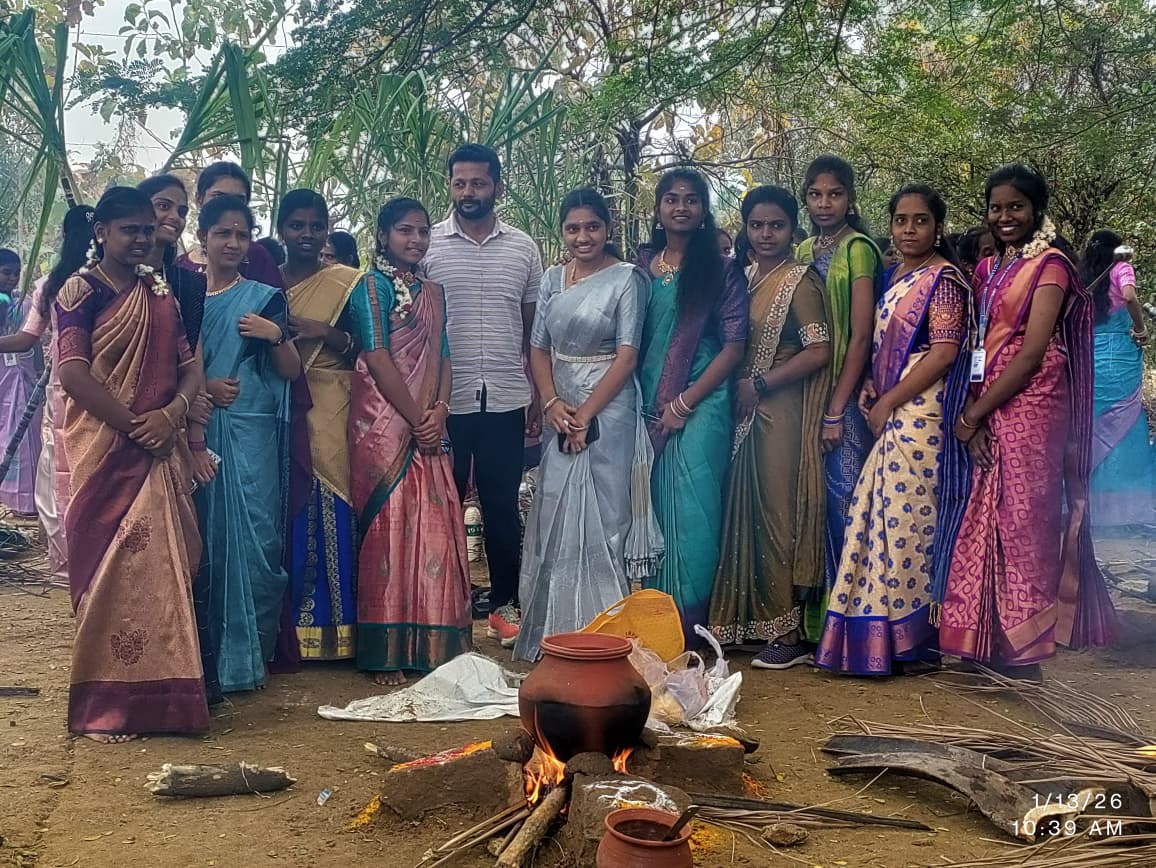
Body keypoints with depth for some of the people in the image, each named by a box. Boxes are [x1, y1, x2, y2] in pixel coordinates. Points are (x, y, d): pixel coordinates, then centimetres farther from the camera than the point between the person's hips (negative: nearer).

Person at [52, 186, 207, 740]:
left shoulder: (162, 294, 14)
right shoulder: (79, 291, -2)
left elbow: (188, 366, 10)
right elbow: (73, 375, -13)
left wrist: (171, 414, -10)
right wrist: (136, 427, -14)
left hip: (159, 454, 5)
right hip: (104, 452, -5)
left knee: (159, 570, 6)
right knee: (108, 572, -3)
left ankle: (156, 693, 16)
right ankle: (101, 704, 7)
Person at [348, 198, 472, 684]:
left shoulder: (432, 293, 18)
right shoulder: (372, 286, -2)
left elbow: (442, 357, 14)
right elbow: (378, 358, -10)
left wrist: (440, 411, -4)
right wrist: (416, 419, -11)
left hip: (428, 427, 6)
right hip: (383, 421, -6)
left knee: (434, 527, 3)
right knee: (387, 526, -4)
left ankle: (433, 645, 12)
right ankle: (385, 653, 3)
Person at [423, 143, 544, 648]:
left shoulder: (523, 248, 7)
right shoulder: (428, 245, 1)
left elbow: (533, 328, 12)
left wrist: (538, 394, 8)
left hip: (506, 400, 2)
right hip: (445, 400, -1)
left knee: (502, 506, 8)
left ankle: (503, 605, 20)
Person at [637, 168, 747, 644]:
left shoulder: (720, 271, -1)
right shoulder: (643, 265, 12)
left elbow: (734, 345, -6)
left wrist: (684, 403, -11)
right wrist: (643, 404, 4)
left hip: (701, 405, -4)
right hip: (648, 406, 4)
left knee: (691, 511, -6)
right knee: (652, 510, 7)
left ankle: (690, 627, 5)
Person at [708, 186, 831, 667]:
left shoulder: (800, 281, -7)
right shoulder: (741, 276, 13)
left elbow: (819, 352, -15)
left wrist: (759, 384, -14)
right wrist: (735, 386, 4)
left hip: (781, 410, -6)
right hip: (744, 411, 7)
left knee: (778, 512, -3)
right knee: (745, 511, 9)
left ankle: (786, 632, 5)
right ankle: (748, 617, 20)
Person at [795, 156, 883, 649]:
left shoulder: (858, 248, -6)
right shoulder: (802, 252, 13)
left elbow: (861, 336, -11)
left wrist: (836, 411, -15)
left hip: (844, 392, -6)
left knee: (842, 498, -5)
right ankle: (814, 617, 16)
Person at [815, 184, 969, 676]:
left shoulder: (944, 278, -6)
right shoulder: (893, 276, 17)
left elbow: (944, 352, -14)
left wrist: (889, 401, -12)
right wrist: (871, 395, 5)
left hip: (919, 410, -8)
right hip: (887, 414, 8)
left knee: (903, 513, -6)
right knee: (880, 513, 8)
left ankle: (900, 636, 3)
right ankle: (881, 630, 17)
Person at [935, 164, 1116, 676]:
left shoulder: (1049, 264, -6)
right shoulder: (988, 269, 15)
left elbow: (1033, 351, -14)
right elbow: (980, 346, 8)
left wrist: (975, 412, -14)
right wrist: (972, 415, -6)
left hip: (1029, 405, -7)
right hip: (983, 411, 7)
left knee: (1021, 518, -2)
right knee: (982, 519, 8)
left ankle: (1025, 646, 8)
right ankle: (987, 637, 19)